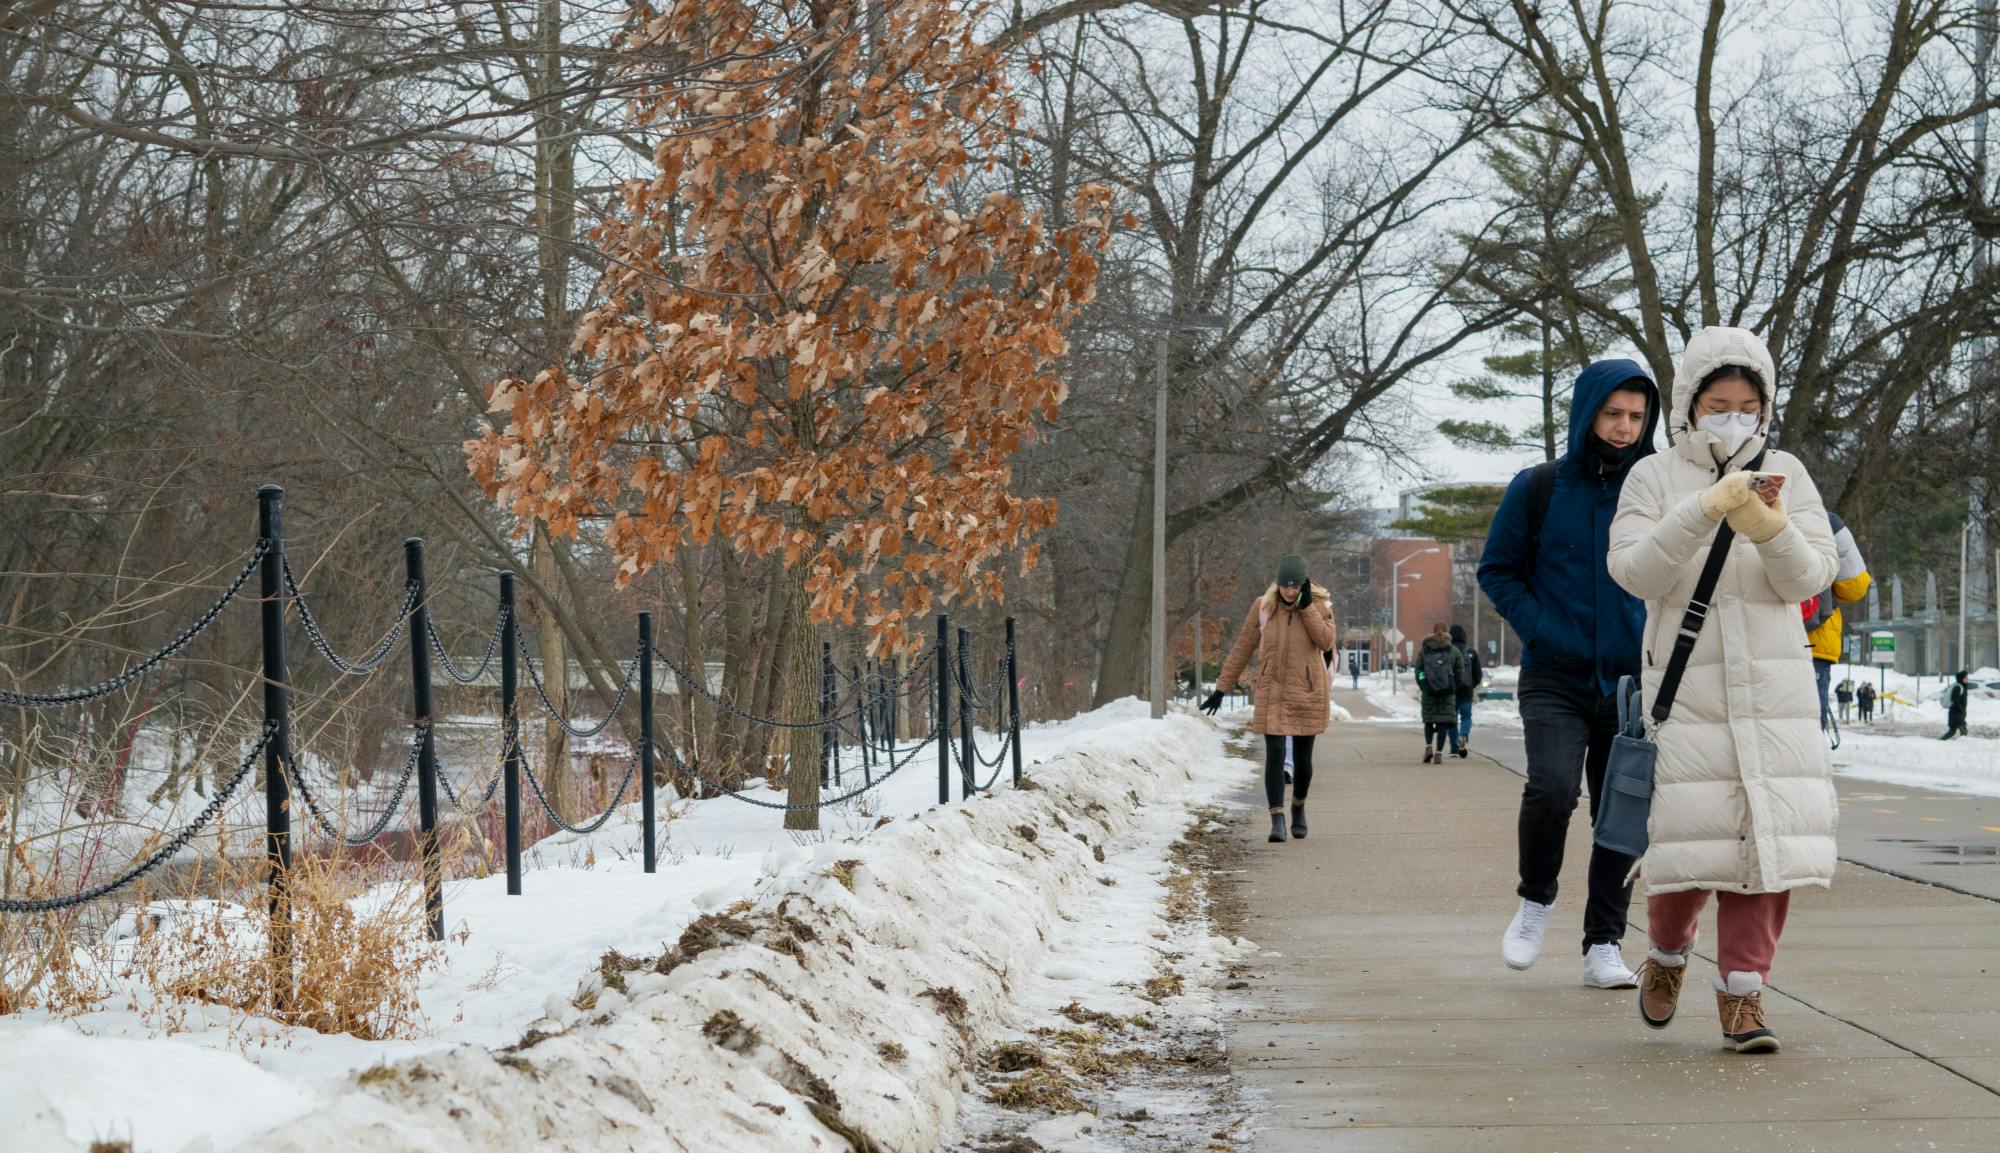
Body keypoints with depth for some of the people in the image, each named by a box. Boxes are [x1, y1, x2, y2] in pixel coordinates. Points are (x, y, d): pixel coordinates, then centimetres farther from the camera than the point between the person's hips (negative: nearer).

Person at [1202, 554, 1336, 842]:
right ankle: (1277, 821, -10)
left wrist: (1306, 605, -18)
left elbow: (1326, 642, -17)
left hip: (1308, 693, 0)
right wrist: (1221, 688, 3)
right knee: (1275, 754, -11)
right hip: (1273, 693, 0)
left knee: (1302, 758, 6)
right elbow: (1242, 648, 3)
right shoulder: (1263, 607, -2)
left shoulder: (1319, 605, -2)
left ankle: (1299, 807, 33)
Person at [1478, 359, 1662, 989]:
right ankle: (1535, 899, 4)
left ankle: (1604, 944, 13)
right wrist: (1542, 631, -8)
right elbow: (1496, 570, 6)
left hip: (1634, 684, 2)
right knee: (1552, 787, -22)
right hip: (1555, 682, -2)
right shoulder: (1538, 489, -1)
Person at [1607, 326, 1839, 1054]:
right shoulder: (1655, 478, 4)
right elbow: (1634, 571, -10)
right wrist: (1703, 511, -22)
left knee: (1768, 834, -6)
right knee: (1688, 835, -6)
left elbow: (1810, 577, -1)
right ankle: (1668, 953, 24)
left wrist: (1769, 529, -21)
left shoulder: (1785, 474, 7)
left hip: (1774, 686, 2)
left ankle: (1742, 993, 2)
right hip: (1686, 685, -1)